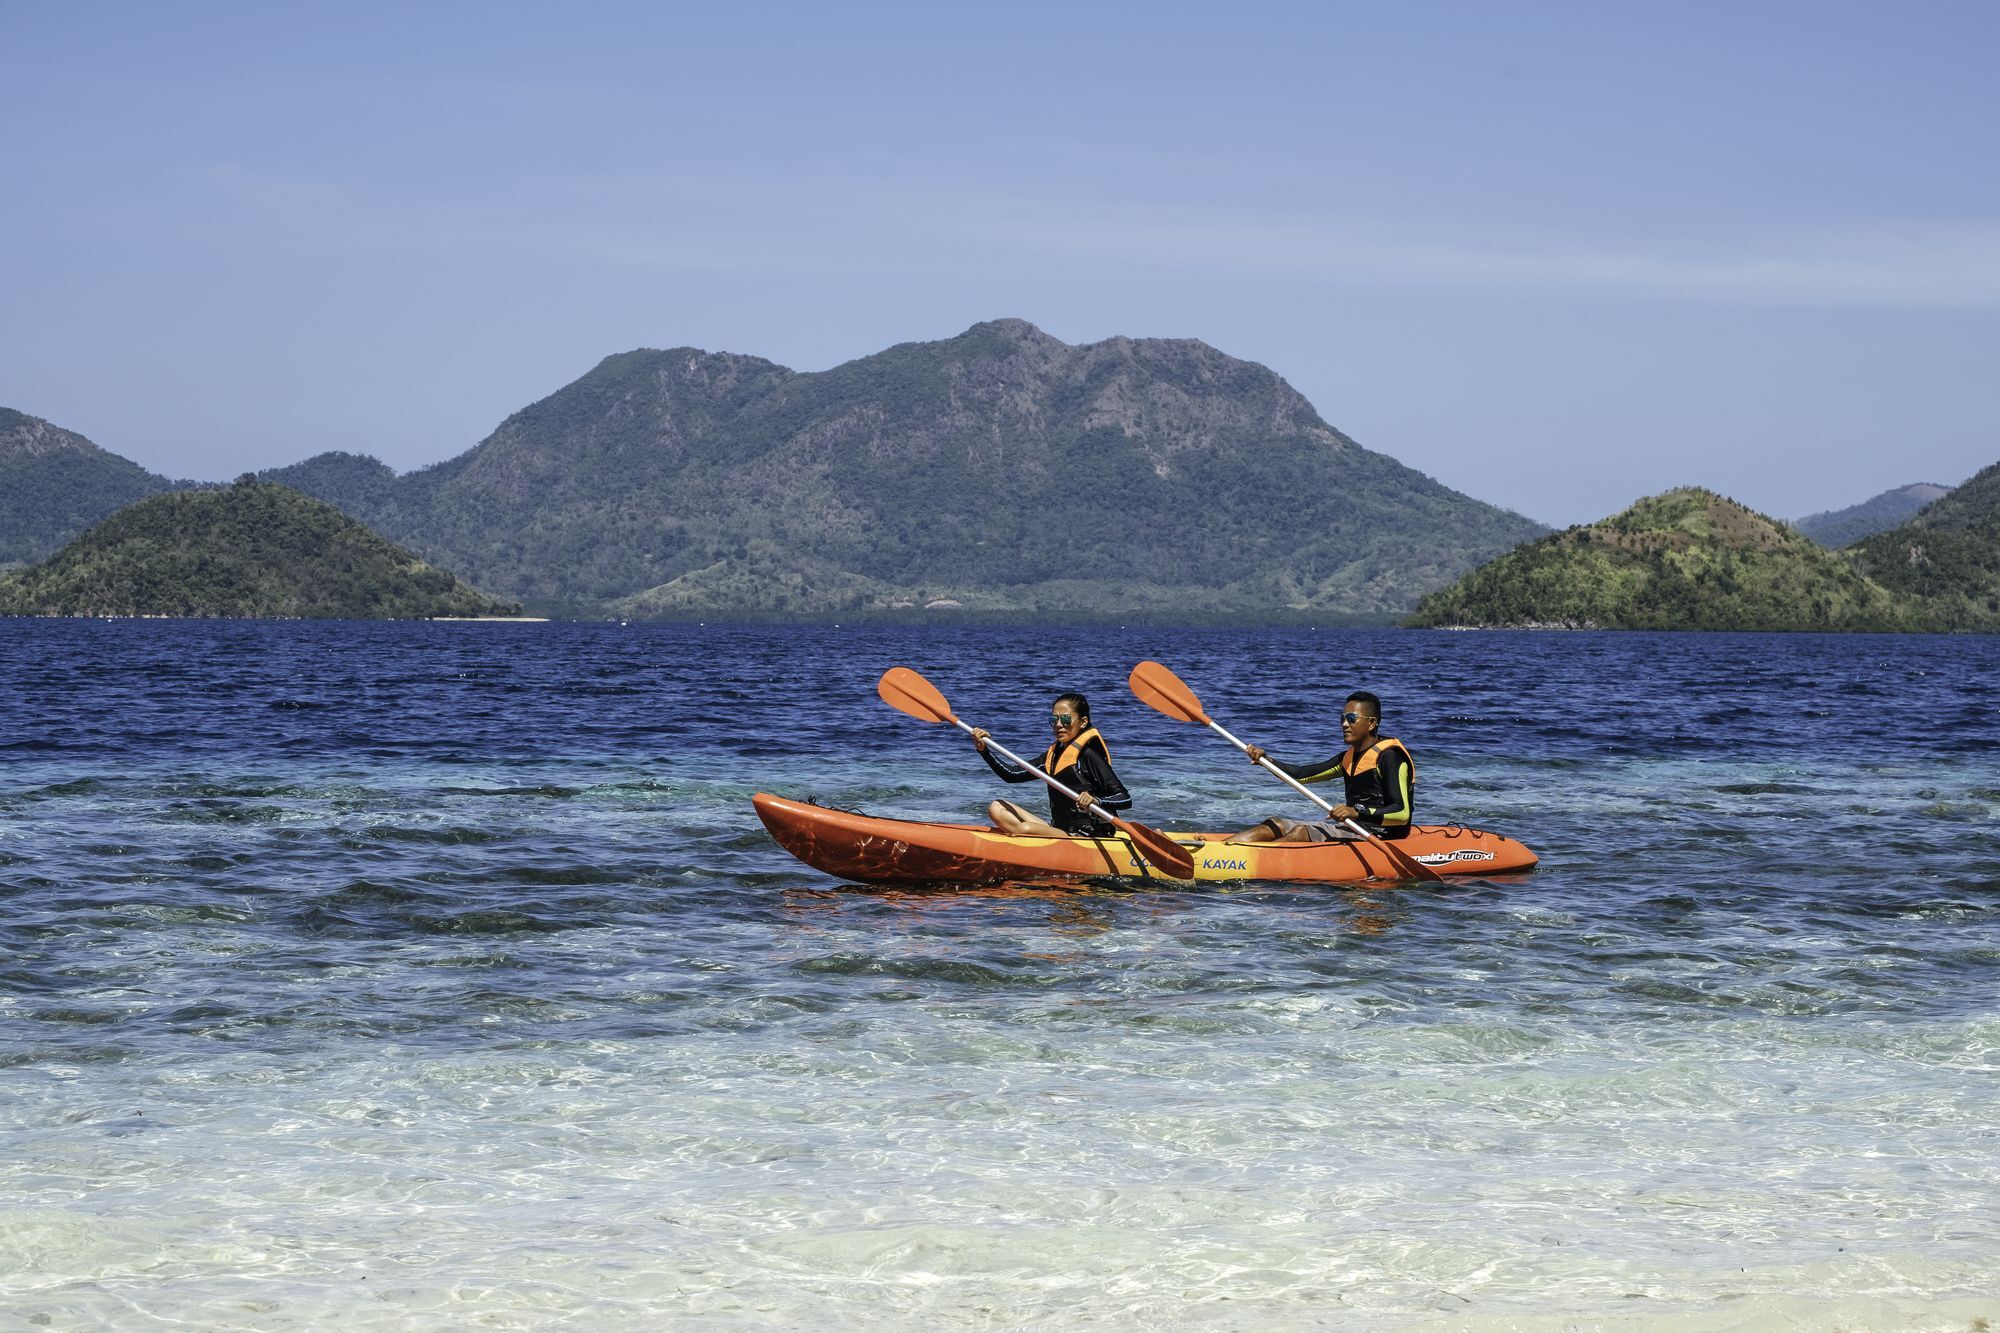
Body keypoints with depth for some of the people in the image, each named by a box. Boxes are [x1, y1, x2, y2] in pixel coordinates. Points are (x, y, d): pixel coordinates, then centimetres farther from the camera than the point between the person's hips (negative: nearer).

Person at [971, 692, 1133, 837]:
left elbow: (1126, 799, -16)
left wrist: (1095, 801, -35)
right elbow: (1013, 775, 14)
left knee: (1025, 828, -33)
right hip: (1058, 829, 10)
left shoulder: (1088, 754, -11)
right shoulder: (1055, 753, 15)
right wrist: (983, 749, 3)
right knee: (997, 809, 2)